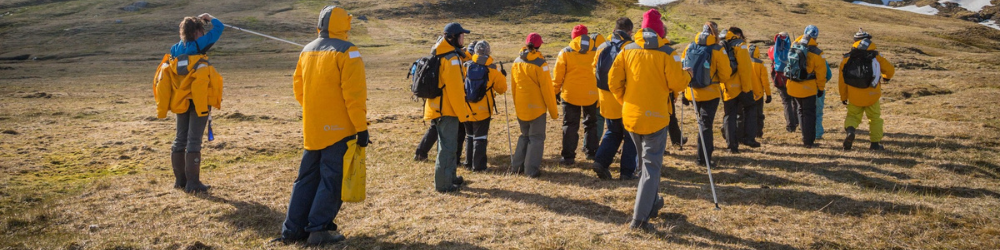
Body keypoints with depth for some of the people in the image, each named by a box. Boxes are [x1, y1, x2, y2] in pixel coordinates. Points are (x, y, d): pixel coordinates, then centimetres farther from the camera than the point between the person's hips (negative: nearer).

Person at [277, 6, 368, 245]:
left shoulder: (307, 51, 11)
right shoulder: (347, 52, -12)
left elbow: (299, 88, 17)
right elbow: (354, 94, -17)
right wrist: (361, 127, -13)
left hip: (312, 129, 7)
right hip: (339, 129, -7)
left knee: (307, 178, 14)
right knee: (332, 181, 1)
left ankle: (292, 229, 16)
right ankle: (318, 230, 2)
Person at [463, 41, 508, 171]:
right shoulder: (492, 70, -9)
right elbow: (502, 88, 0)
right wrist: (502, 77, 17)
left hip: (466, 108, 3)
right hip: (483, 110, -3)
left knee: (469, 136, 19)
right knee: (480, 137, 4)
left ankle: (469, 161, 27)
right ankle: (478, 165, 3)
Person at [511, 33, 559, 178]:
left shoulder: (516, 62, 3)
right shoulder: (539, 64, -14)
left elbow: (513, 86, 11)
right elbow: (547, 88, -13)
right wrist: (553, 111, -5)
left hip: (521, 108, 5)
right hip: (537, 107, -5)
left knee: (524, 136, 20)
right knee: (536, 138, 4)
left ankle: (518, 166, 19)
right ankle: (532, 170, 1)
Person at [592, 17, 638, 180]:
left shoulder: (602, 48, 3)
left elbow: (595, 71, 10)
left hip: (607, 99, 5)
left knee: (612, 133, 21)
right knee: (630, 136, 10)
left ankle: (601, 161, 5)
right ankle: (627, 171, 10)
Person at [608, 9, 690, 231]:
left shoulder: (627, 50, 3)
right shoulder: (666, 52, -9)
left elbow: (614, 81, 2)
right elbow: (677, 83, -10)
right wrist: (687, 76, 11)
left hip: (630, 115, 5)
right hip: (655, 116, -5)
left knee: (645, 161, 22)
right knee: (652, 165, -1)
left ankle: (652, 204, 34)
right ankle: (640, 218, -9)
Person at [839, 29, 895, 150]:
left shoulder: (847, 59, 0)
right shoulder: (875, 57, -2)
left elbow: (842, 80, 2)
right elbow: (890, 70, 5)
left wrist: (843, 97, 12)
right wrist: (886, 77, 29)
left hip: (854, 96, 0)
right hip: (872, 95, 0)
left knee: (853, 116, 13)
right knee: (875, 118, 14)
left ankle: (850, 130, -19)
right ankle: (875, 143, 16)